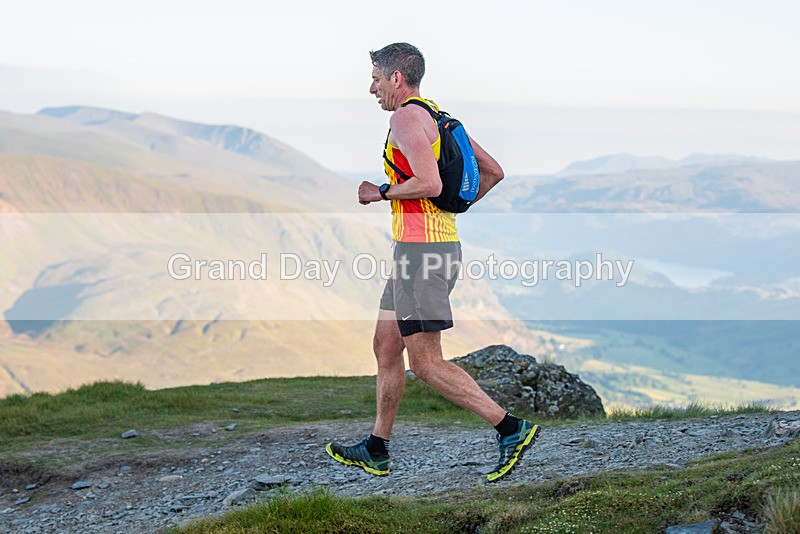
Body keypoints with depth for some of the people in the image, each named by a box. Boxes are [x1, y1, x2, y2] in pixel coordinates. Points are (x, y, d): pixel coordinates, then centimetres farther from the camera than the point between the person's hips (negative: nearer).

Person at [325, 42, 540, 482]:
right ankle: (376, 450, 22)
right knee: (385, 346, 15)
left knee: (426, 362, -9)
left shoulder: (407, 117, -12)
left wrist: (380, 192, -11)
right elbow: (493, 172, 20)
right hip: (441, 244, 10)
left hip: (421, 248, -10)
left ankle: (511, 428, -10)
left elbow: (430, 183, -25)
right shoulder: (438, 117, 18)